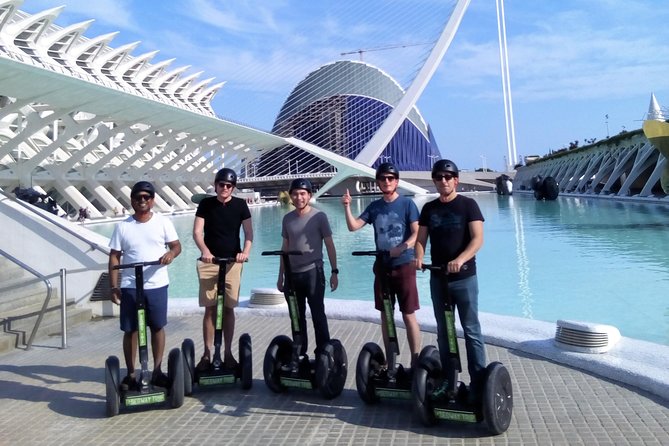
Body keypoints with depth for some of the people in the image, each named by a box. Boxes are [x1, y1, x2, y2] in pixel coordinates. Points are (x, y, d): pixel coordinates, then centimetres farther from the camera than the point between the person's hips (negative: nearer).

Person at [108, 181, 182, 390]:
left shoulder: (163, 222, 1)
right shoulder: (122, 226, 2)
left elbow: (176, 245, 1)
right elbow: (114, 257, 2)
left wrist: (171, 253, -23)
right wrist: (114, 286, -3)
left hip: (157, 285, 0)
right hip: (129, 286, 0)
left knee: (157, 327, 8)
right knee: (130, 330, 6)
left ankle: (157, 371, 20)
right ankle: (130, 374, 18)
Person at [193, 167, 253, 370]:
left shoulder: (240, 205, 2)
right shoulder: (206, 204, 2)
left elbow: (249, 232, -1)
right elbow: (197, 231, -5)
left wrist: (245, 251, -20)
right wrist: (204, 250, -24)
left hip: (232, 262, 0)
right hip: (209, 262, 0)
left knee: (228, 308, 5)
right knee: (210, 309, 2)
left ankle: (228, 352, 15)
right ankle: (207, 354, 10)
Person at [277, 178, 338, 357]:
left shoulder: (319, 216, -3)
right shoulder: (287, 219, 9)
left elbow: (329, 245, -2)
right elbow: (285, 248, 14)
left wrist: (334, 271, -7)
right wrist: (281, 275, 13)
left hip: (313, 272, -4)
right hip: (293, 273, 4)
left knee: (317, 314, -3)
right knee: (297, 316, 11)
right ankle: (299, 353, 20)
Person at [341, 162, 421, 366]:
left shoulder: (407, 203, -4)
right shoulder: (374, 206, 8)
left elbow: (417, 234, -11)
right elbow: (353, 226, 3)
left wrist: (400, 249, -25)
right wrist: (347, 206, -11)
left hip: (404, 266, -4)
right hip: (382, 267, 5)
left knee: (408, 315, -2)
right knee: (386, 315, 10)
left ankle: (415, 360, 7)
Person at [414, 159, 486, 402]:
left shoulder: (468, 205, -4)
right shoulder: (429, 208, 8)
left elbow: (477, 239, -13)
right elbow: (421, 239, 5)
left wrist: (460, 259, -30)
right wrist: (418, 257, -17)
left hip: (464, 278, -4)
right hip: (438, 278, 5)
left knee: (471, 330, 0)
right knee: (443, 332, 13)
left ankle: (479, 382, 8)